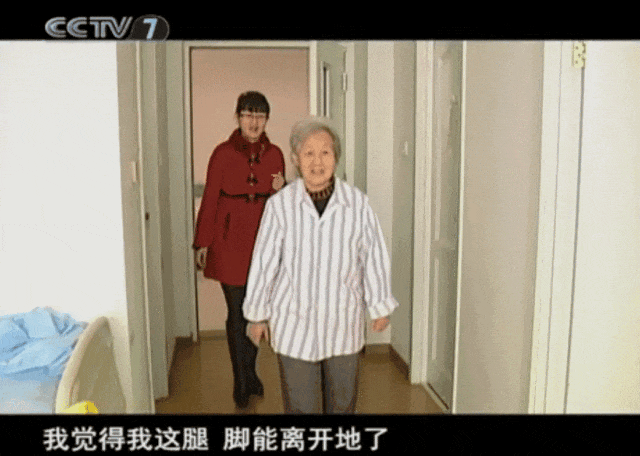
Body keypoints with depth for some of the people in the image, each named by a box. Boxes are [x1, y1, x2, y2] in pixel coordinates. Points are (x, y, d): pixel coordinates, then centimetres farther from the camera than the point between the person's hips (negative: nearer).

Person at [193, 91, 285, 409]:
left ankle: (250, 371, 32)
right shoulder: (223, 153, -3)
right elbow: (209, 198, -2)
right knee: (237, 311, 2)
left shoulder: (274, 154, 6)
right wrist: (202, 243, -3)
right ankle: (240, 381, 18)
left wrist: (280, 190, -9)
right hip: (231, 237, -3)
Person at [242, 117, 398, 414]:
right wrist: (257, 314, 5)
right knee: (300, 405, 8)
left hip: (344, 324, 2)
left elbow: (374, 257, 1)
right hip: (294, 323, -1)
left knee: (342, 402, 18)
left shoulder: (357, 203, -9)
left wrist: (380, 307, 9)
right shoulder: (280, 205, -11)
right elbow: (263, 262, -3)